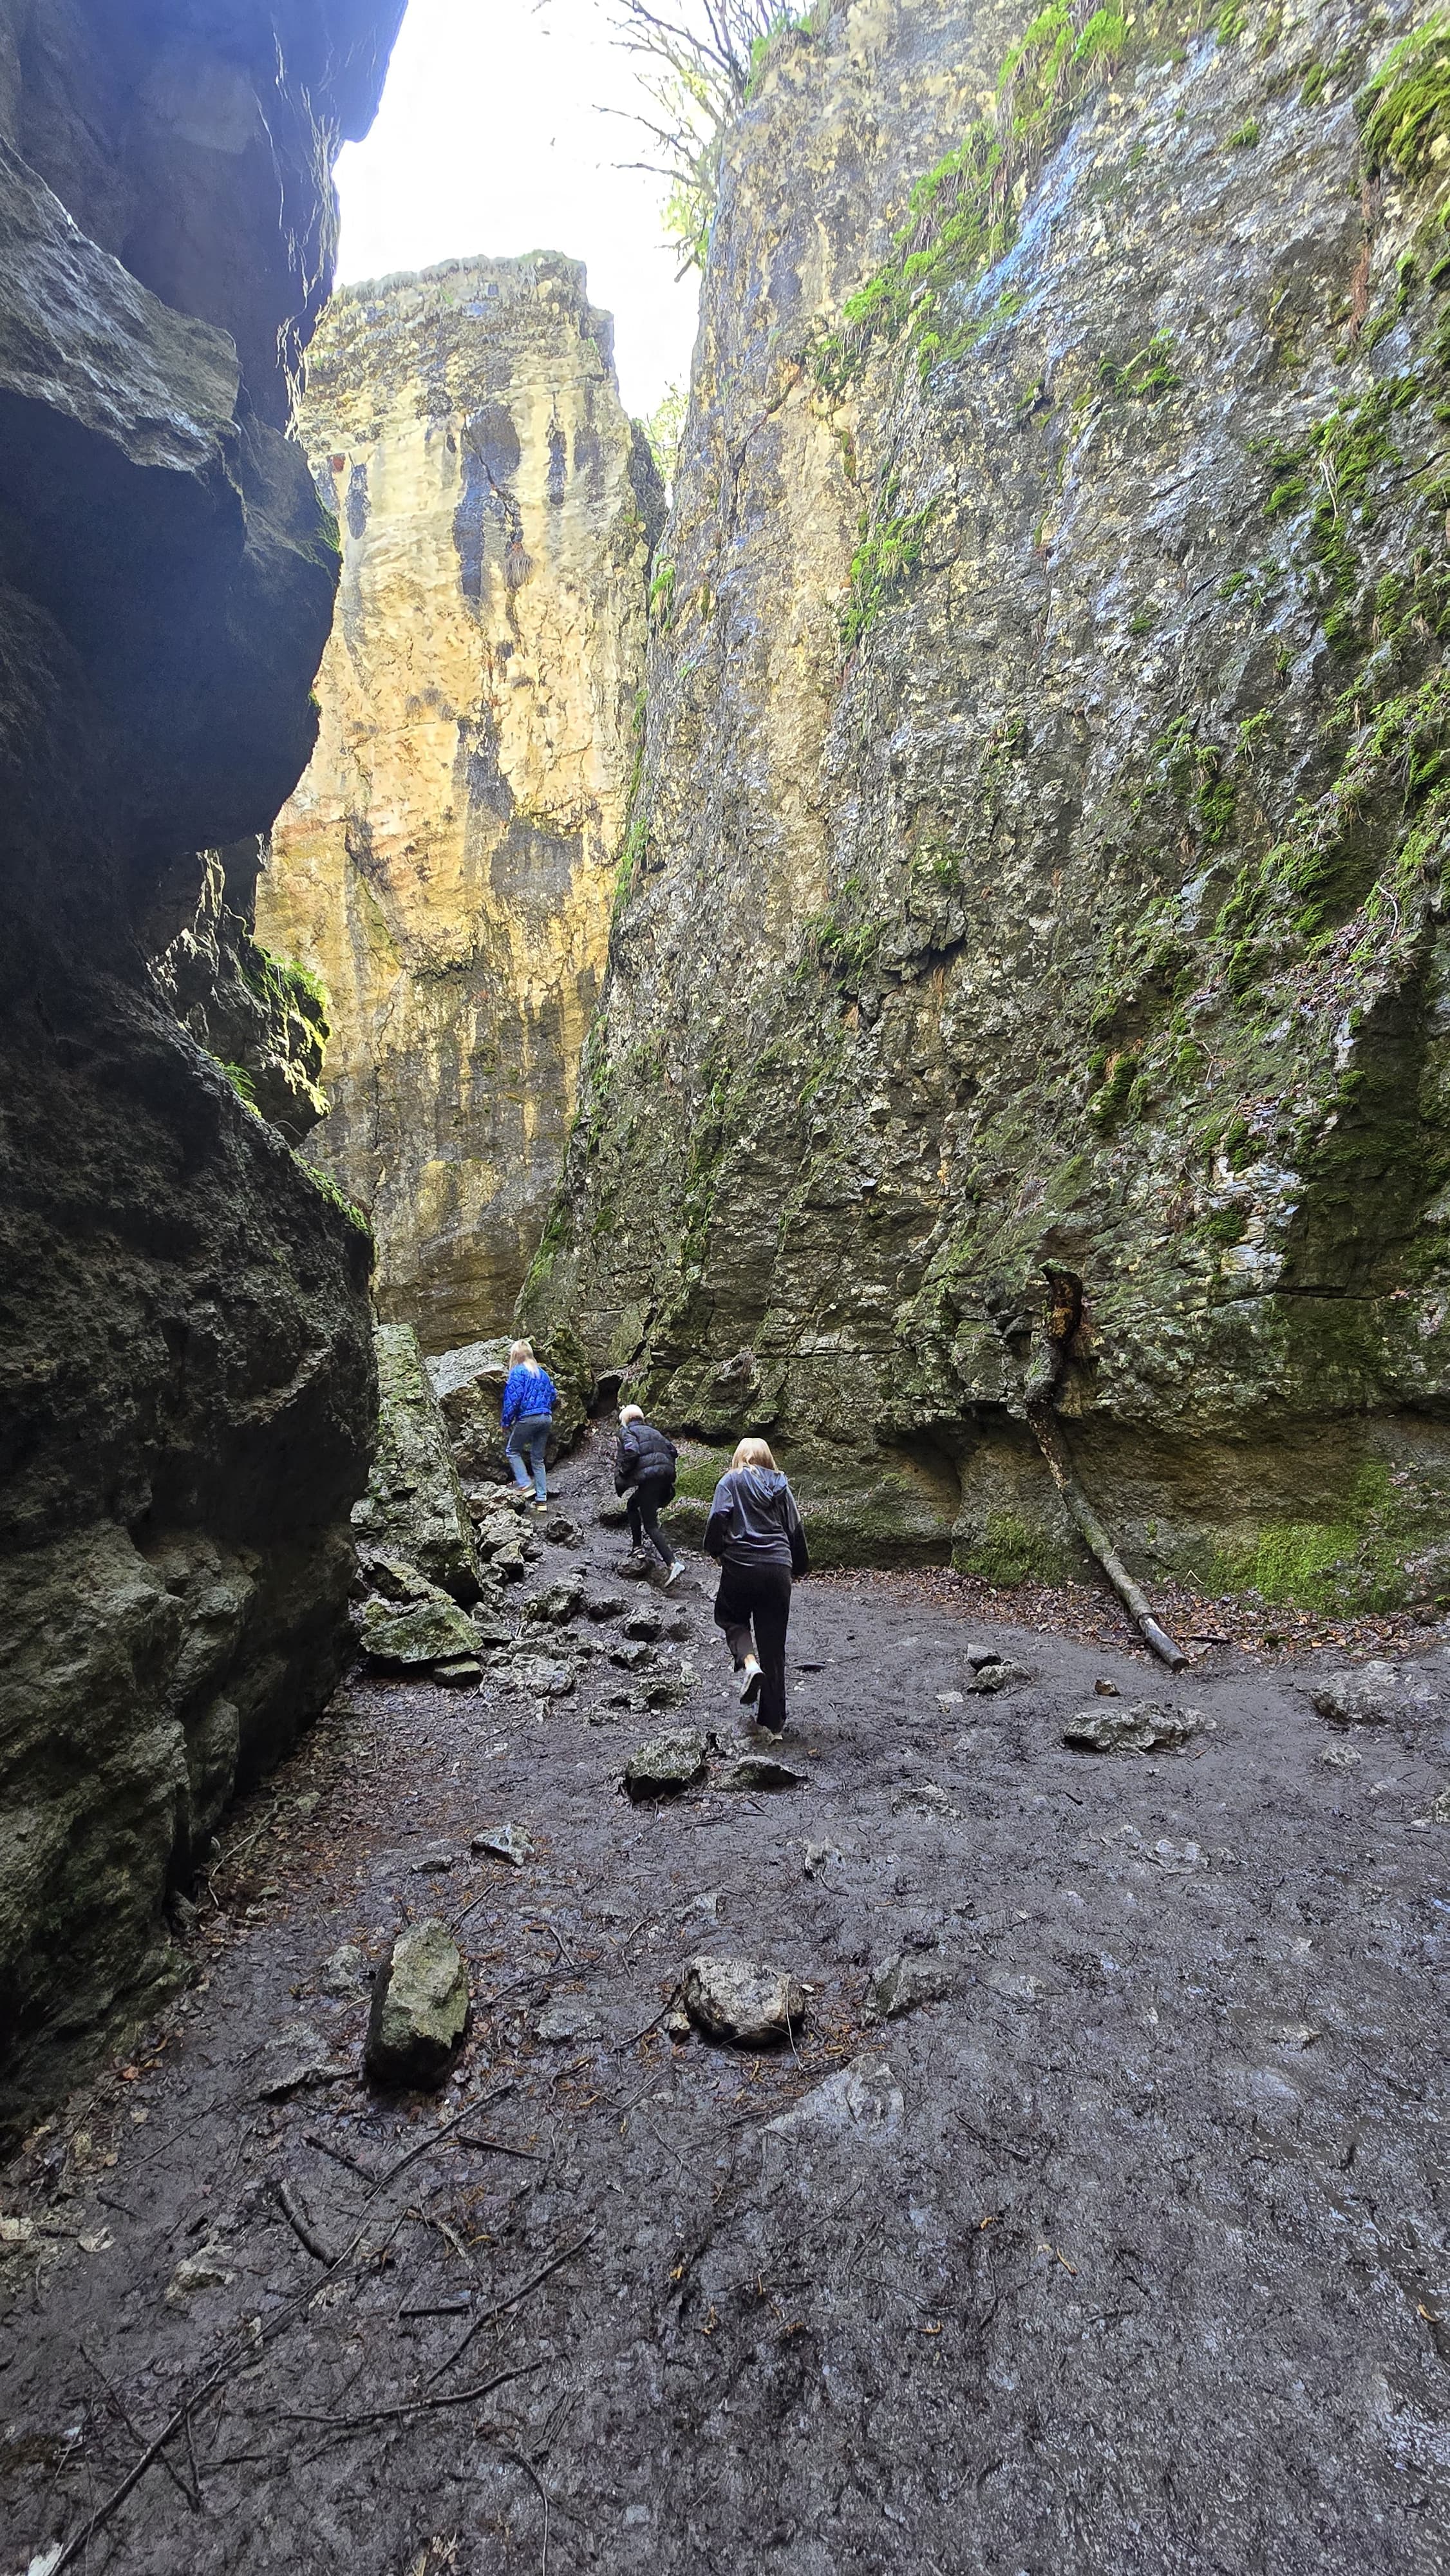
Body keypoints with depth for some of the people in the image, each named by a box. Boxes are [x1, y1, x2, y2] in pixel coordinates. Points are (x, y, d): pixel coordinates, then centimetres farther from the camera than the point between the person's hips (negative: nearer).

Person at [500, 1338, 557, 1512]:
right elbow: (553, 1395, 17)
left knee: (512, 1450, 14)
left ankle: (525, 1485, 0)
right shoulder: (542, 1372, 15)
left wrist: (507, 1422, -4)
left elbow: (513, 1399, -12)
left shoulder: (517, 1372, -6)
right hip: (546, 1418, 6)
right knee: (538, 1458, 13)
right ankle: (542, 1499, 11)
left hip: (527, 1418, -6)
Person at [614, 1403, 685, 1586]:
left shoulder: (626, 1432, 2)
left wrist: (622, 1473, -5)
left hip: (648, 1480, -8)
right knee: (632, 1505, 29)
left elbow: (632, 1451, -17)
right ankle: (638, 1547, 30)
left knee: (650, 1526, -6)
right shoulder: (654, 1431, 23)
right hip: (666, 1478, 8)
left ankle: (672, 1564, -20)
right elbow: (672, 1450, 15)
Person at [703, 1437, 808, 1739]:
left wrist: (713, 1550, 6)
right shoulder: (780, 1486, 14)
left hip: (740, 1566, -3)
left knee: (730, 1618, 23)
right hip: (778, 1569, 3)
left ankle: (748, 1663, -6)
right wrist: (801, 1566, 26)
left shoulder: (731, 1481, 4)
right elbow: (795, 1530, 14)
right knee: (773, 1646, 10)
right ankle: (773, 1722, 13)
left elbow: (718, 1517, -10)